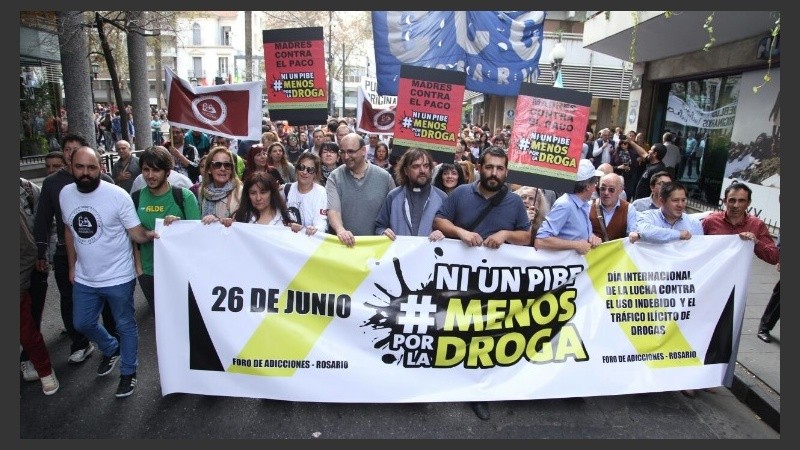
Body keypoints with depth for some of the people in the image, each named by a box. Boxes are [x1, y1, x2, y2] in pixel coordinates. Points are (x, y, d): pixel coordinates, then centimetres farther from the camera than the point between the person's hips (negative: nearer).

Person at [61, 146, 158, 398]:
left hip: (118, 278, -5)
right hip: (84, 279, 5)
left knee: (125, 326, 11)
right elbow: (69, 231, 11)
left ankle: (128, 371, 31)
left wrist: (153, 234, -40)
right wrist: (72, 265, 14)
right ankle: (111, 349, 50)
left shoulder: (118, 195, -19)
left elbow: (137, 234, -18)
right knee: (83, 323, 21)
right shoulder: (65, 194, -3)